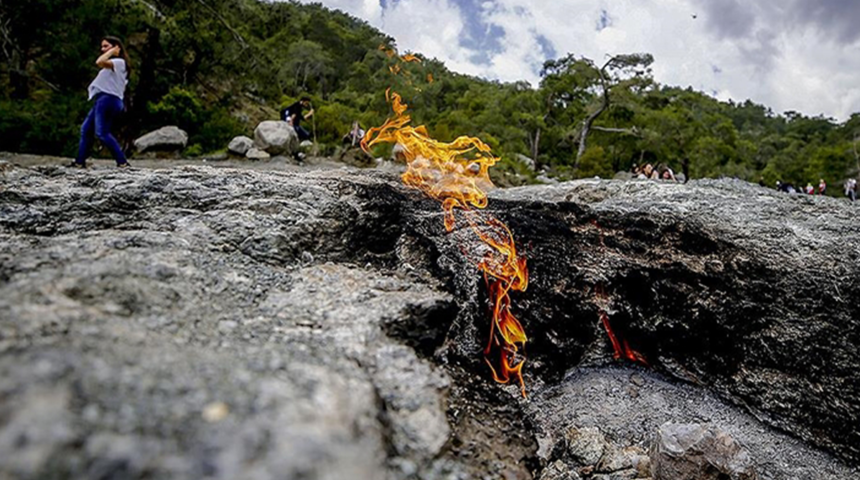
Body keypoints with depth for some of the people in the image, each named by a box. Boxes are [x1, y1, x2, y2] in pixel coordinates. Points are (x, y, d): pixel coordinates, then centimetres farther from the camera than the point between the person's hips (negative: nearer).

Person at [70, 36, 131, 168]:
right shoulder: (112, 64, 26)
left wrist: (111, 51, -10)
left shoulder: (119, 62, -5)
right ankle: (80, 162, 14)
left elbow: (99, 62, -22)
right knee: (86, 129, 11)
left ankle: (122, 161, -18)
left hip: (108, 100, -10)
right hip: (103, 99, 10)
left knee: (102, 133, -17)